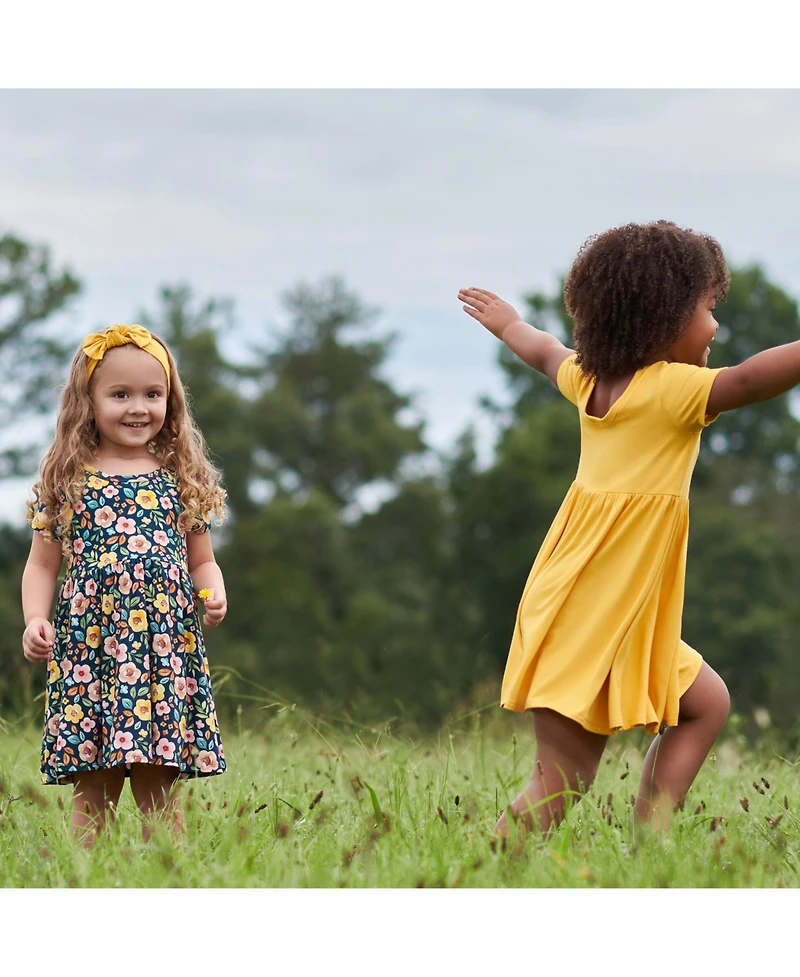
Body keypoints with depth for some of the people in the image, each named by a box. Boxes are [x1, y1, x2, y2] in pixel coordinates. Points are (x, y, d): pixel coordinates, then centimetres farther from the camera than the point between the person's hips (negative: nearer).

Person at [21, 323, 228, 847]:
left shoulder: (181, 479, 10)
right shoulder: (66, 480, 6)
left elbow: (201, 559, 17)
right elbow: (43, 564, 9)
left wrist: (213, 593, -4)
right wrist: (35, 619, -7)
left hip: (167, 649, 1)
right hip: (88, 649, -1)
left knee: (162, 797, 1)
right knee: (93, 796, 0)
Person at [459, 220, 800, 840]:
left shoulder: (589, 379, 8)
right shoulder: (669, 389, -16)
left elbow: (545, 352, 30)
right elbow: (749, 381, -34)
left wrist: (507, 323, 51)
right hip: (588, 625, -9)